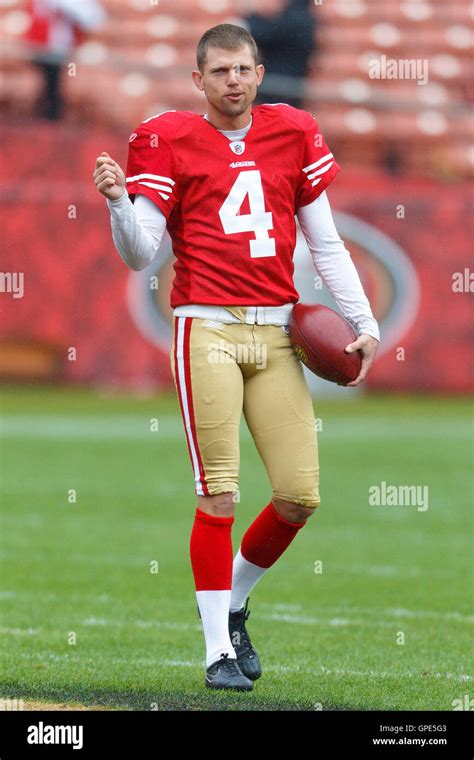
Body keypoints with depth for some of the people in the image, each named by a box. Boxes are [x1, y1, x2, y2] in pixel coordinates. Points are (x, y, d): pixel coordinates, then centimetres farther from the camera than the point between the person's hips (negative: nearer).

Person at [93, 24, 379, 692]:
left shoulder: (293, 134, 12)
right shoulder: (169, 140, 2)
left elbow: (326, 243, 17)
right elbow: (141, 254, -1)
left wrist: (363, 322, 9)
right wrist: (118, 201, -19)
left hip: (277, 334, 4)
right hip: (208, 331, -4)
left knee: (301, 493, -2)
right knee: (219, 496, -9)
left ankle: (233, 605, 23)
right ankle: (219, 650, 1)